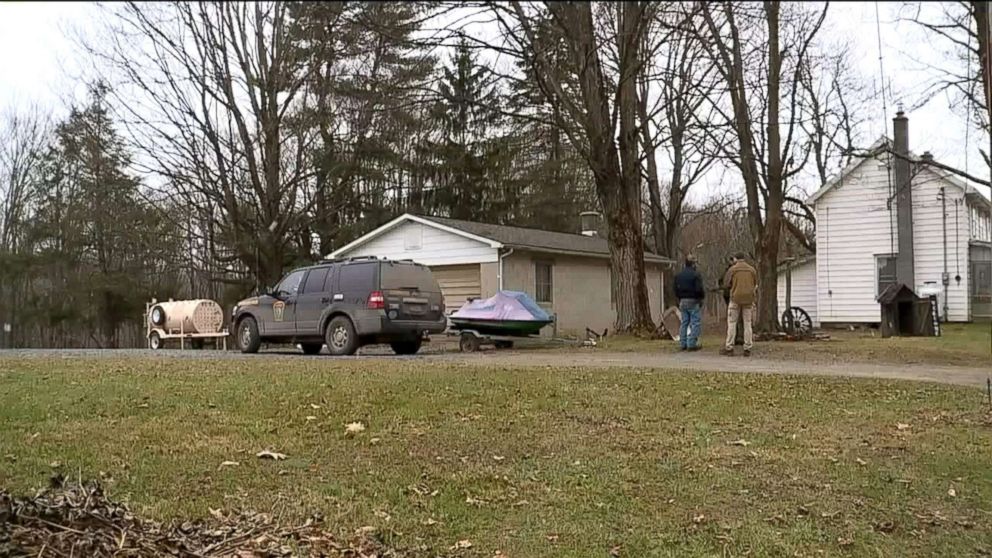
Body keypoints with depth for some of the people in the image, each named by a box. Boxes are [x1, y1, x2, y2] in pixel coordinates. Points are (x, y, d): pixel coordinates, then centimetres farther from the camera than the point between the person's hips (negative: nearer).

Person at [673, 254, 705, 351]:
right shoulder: (696, 275, -14)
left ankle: (683, 344, 14)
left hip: (682, 301, 7)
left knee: (684, 322, 13)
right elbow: (699, 289, -18)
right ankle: (692, 344, -5)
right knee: (695, 323, -1)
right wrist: (703, 295, 0)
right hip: (693, 301, -7)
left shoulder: (679, 275, 8)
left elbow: (676, 289, 10)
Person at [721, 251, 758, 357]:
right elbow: (755, 285, 12)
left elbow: (726, 283, -1)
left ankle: (729, 349, 1)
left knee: (731, 324, 4)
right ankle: (747, 349, 3)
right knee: (747, 324, 6)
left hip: (736, 299, -2)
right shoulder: (752, 270, 6)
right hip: (748, 299, 3)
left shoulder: (732, 269, -2)